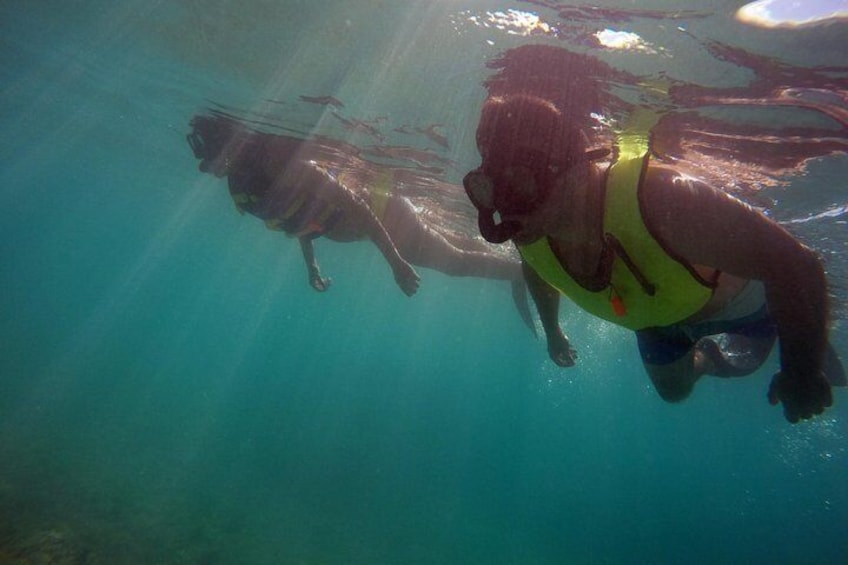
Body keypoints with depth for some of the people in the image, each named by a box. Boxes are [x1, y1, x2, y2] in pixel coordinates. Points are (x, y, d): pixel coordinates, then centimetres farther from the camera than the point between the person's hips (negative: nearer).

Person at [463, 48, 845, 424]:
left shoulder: (656, 197, -48)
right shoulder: (529, 232, -30)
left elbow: (796, 265, -38)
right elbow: (537, 271, -3)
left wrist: (802, 372, -27)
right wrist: (552, 331, 10)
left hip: (736, 304, -4)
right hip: (657, 319, 4)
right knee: (673, 391, 27)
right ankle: (707, 356, 56)